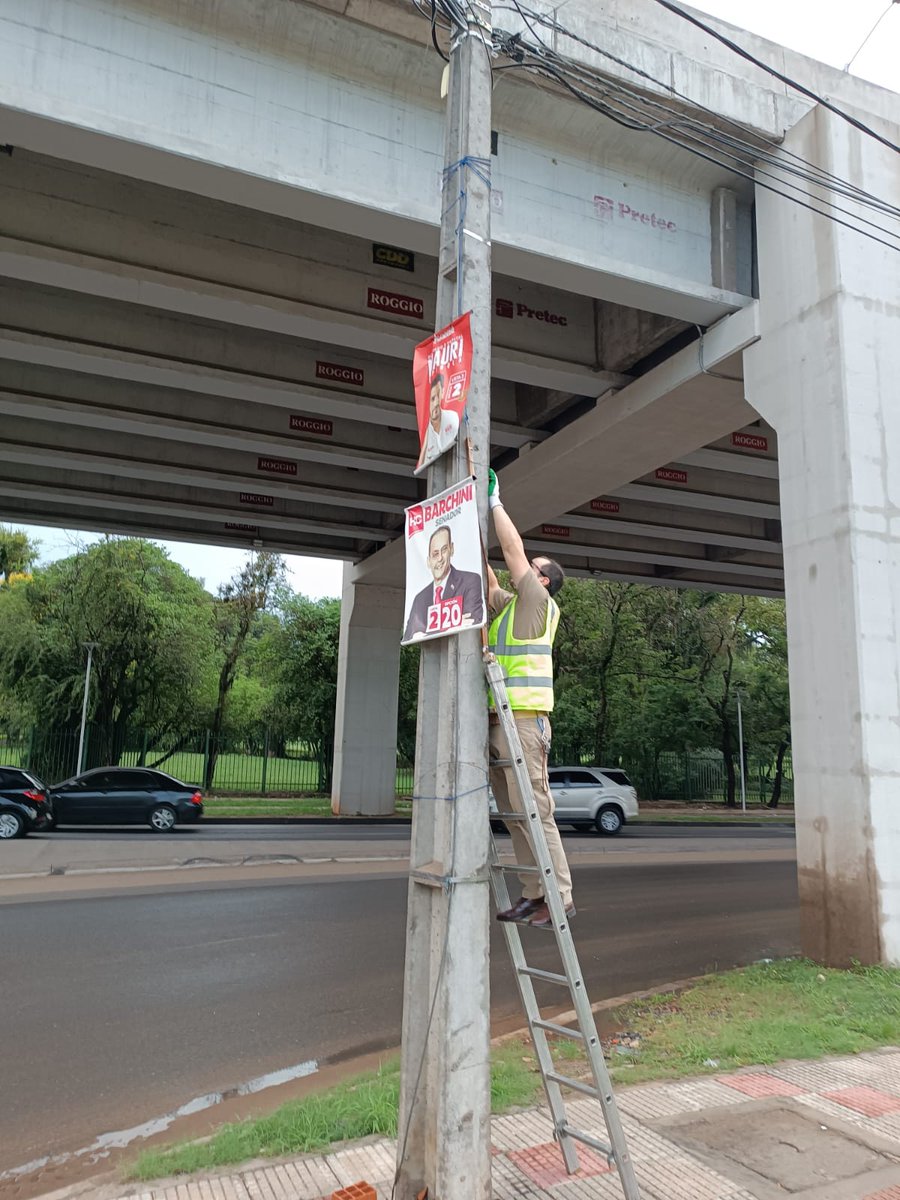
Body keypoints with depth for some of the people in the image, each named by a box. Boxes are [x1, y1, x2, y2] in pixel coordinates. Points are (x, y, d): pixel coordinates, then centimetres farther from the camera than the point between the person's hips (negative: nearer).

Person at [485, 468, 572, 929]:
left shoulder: (538, 603, -2)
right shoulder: (507, 605, 20)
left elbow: (513, 550, -6)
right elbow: (485, 578, 23)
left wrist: (495, 502, 2)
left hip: (523, 719, -9)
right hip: (497, 719, 9)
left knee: (533, 811, -8)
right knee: (513, 814, 9)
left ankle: (560, 897, -2)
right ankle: (534, 893, 14)